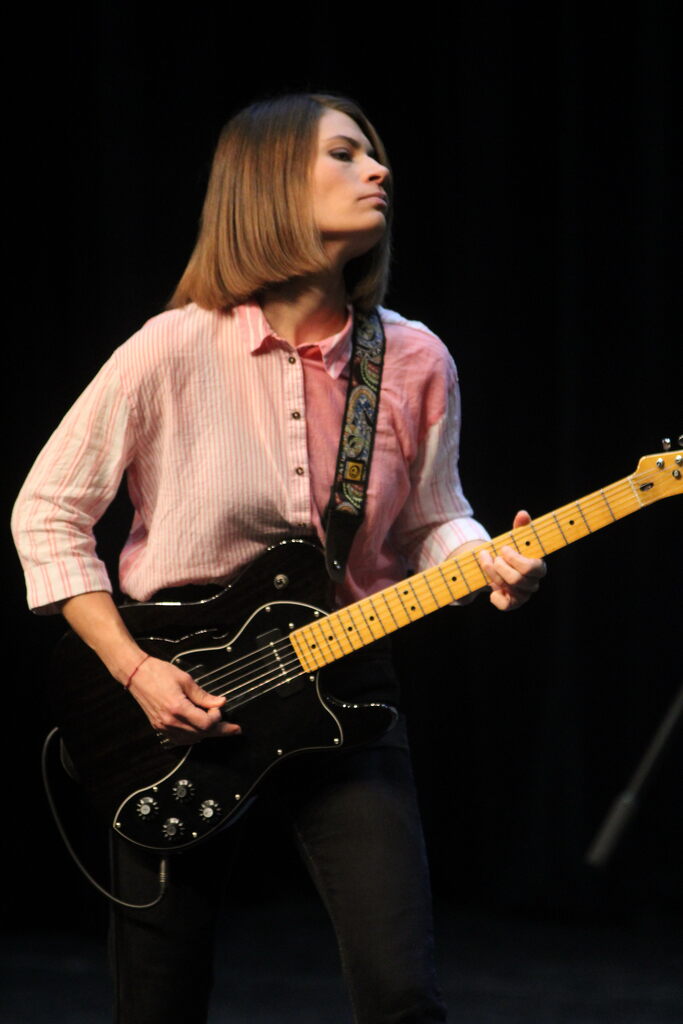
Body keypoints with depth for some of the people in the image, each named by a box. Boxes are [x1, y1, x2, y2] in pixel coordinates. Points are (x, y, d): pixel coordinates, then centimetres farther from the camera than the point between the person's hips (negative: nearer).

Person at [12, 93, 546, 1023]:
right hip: (176, 698, -2)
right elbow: (48, 511, -4)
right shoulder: (175, 352, -11)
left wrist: (491, 565, -12)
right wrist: (134, 670, -10)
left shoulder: (415, 364, -2)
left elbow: (433, 523, 11)